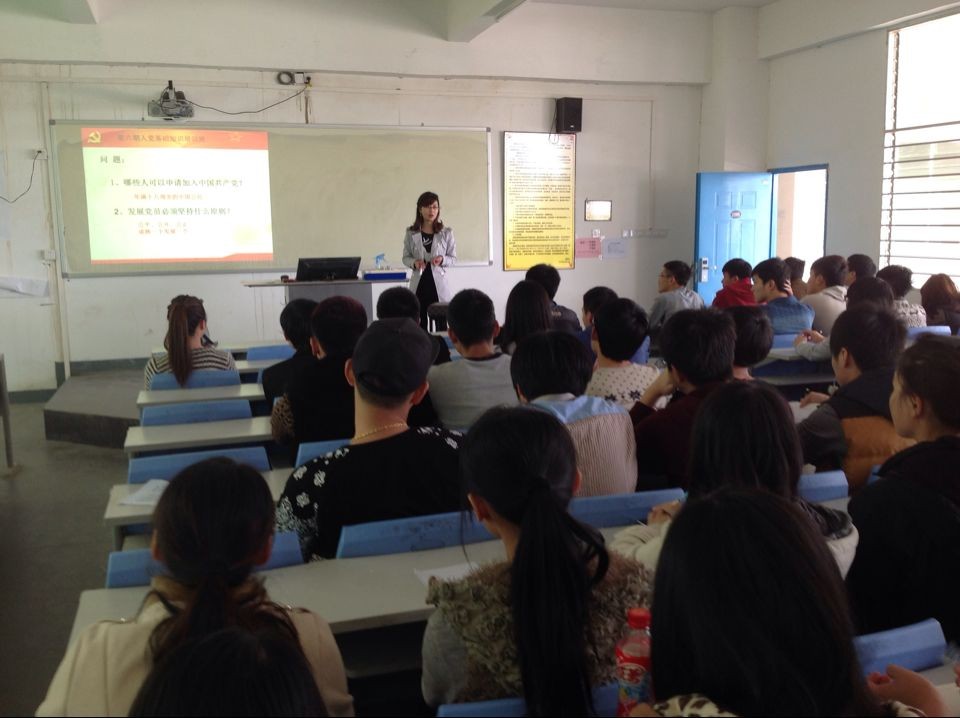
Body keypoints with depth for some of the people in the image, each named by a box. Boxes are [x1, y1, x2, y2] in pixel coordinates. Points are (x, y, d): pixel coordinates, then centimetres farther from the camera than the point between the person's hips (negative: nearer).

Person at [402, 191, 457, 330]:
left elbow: (453, 258, 4)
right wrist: (414, 262, -13)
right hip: (419, 284, 1)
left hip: (439, 283, -1)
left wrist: (442, 259, -17)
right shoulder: (411, 233, 2)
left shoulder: (446, 233, 0)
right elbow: (406, 257, 8)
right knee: (419, 325, 2)